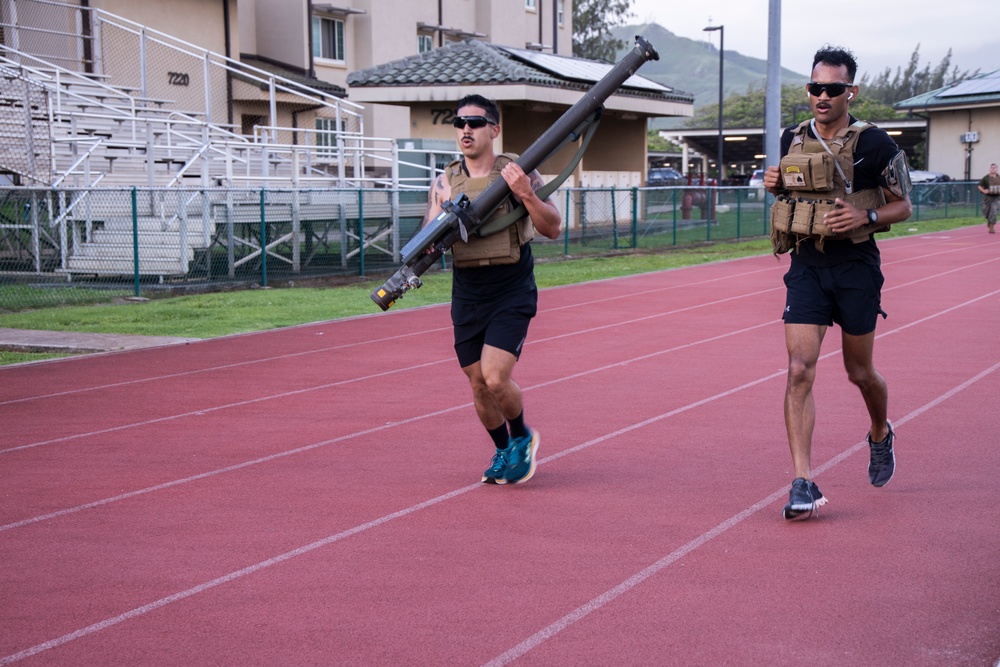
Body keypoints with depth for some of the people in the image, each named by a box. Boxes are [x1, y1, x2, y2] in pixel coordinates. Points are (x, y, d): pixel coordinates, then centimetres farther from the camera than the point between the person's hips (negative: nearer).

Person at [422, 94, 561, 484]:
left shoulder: (517, 171, -5)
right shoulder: (445, 182, 5)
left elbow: (553, 229, -11)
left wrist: (527, 195, -27)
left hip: (512, 293, -4)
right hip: (466, 295, 4)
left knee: (496, 378, -15)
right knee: (478, 384, 8)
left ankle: (522, 437, 14)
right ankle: (503, 451, 32)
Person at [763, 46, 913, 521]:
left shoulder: (874, 145, -7)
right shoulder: (792, 141, 5)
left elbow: (903, 205, 1)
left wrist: (867, 217, -19)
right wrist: (776, 185, -1)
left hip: (856, 267, -2)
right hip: (806, 266, 2)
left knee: (859, 372, 12)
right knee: (799, 369, -11)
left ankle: (881, 433, 46)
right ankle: (803, 484, -11)